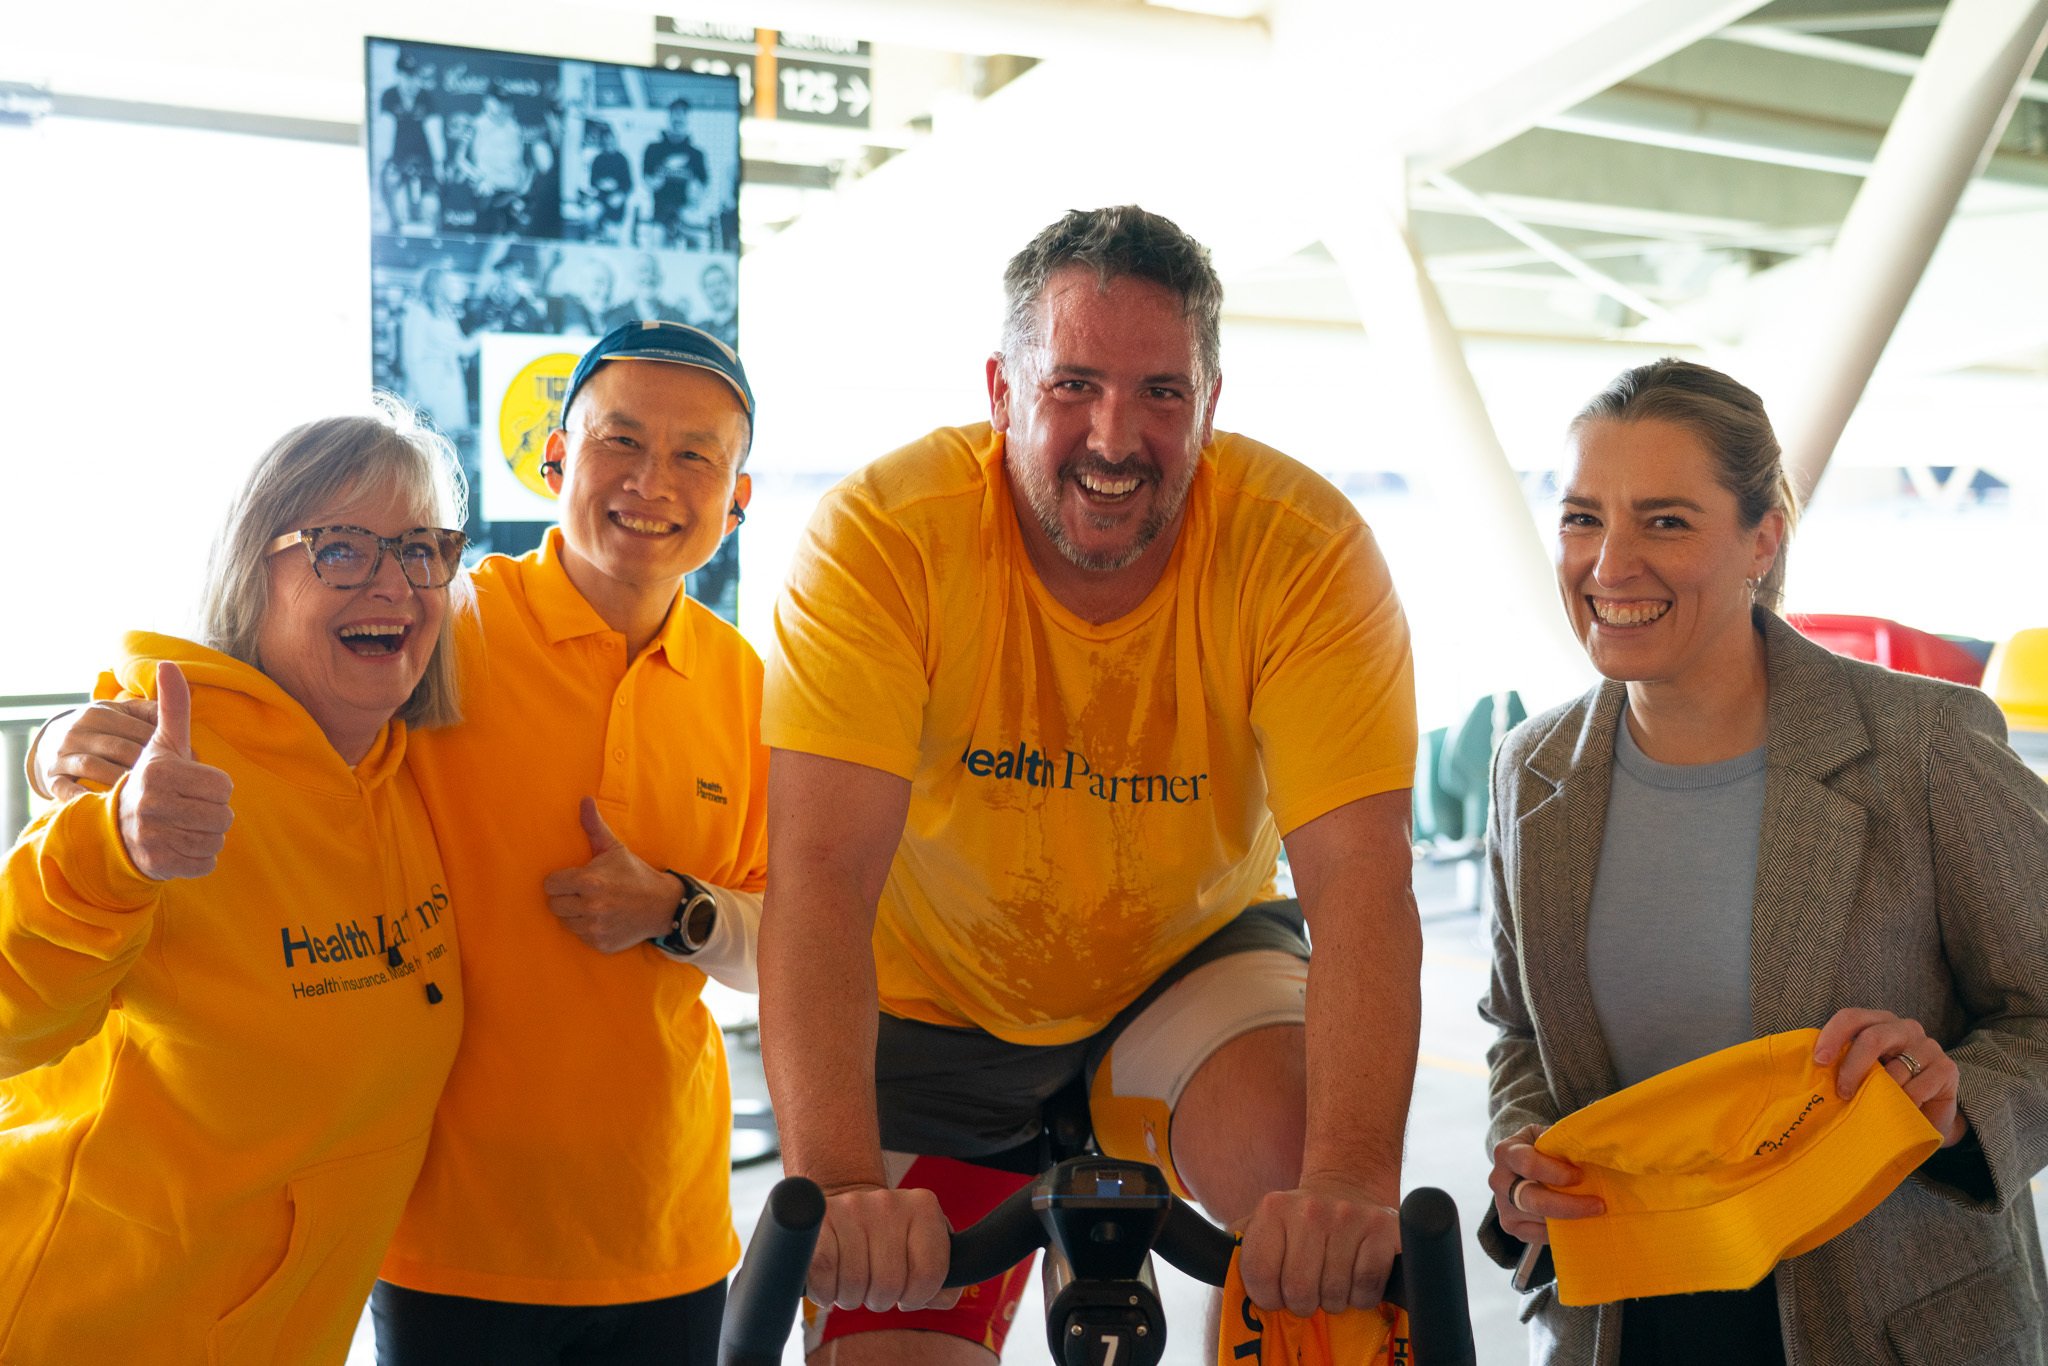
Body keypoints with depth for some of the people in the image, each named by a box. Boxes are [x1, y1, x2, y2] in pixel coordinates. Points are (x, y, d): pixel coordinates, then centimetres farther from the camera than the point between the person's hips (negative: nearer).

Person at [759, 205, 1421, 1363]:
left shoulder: (1306, 549, -23)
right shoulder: (885, 532, -25)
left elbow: (1360, 877, -30)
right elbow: (824, 872, -33)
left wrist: (1353, 1178, -45)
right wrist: (839, 1184, -47)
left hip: (1192, 960, 0)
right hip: (935, 996, 0)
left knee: (1319, 1225, -27)